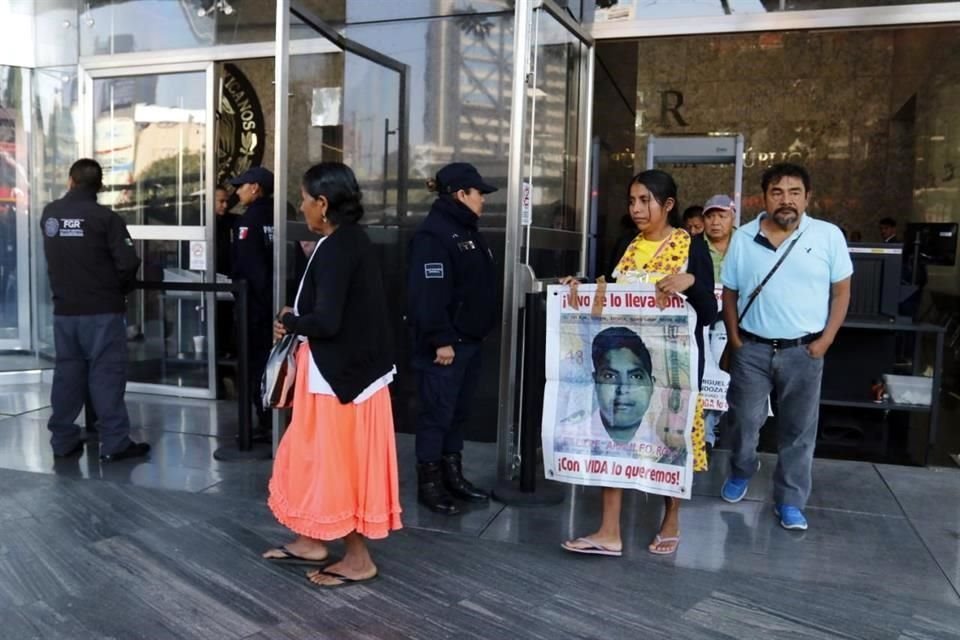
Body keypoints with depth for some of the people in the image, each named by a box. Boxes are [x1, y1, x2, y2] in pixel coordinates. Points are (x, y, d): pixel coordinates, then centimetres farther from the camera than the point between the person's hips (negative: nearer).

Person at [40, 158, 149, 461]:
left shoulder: (49, 214, 5)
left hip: (64, 308, 5)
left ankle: (63, 440, 20)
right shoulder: (105, 217, -12)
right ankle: (115, 443, 1)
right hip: (102, 309, -5)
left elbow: (54, 257, 14)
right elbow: (128, 263, -15)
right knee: (107, 373, -1)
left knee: (67, 371, 13)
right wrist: (122, 289, 4)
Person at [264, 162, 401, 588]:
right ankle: (312, 541, 35)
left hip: (338, 374, -10)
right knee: (321, 457, 20)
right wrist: (299, 319, 6)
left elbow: (325, 321, -26)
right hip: (348, 366, 10)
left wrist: (290, 323, -7)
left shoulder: (335, 249, -20)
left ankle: (358, 559, 18)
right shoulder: (354, 242, 9)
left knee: (337, 462, 3)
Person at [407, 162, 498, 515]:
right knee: (437, 412, -1)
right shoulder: (433, 233, -15)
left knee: (459, 411, 16)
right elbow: (428, 293, -23)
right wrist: (440, 340, -24)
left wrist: (473, 333, 18)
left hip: (469, 340, 10)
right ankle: (428, 484, 11)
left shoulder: (467, 230, 16)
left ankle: (453, 476, 27)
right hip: (444, 343, -10)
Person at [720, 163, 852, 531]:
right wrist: (734, 338, -1)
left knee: (798, 430, 8)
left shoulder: (828, 235, -3)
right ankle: (741, 472, 38)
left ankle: (789, 501, 22)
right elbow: (729, 292, 6)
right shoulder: (743, 238, 1)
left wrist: (826, 340, -6)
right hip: (752, 349, 1)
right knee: (743, 421, 10)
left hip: (803, 351, -1)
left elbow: (841, 291, 1)